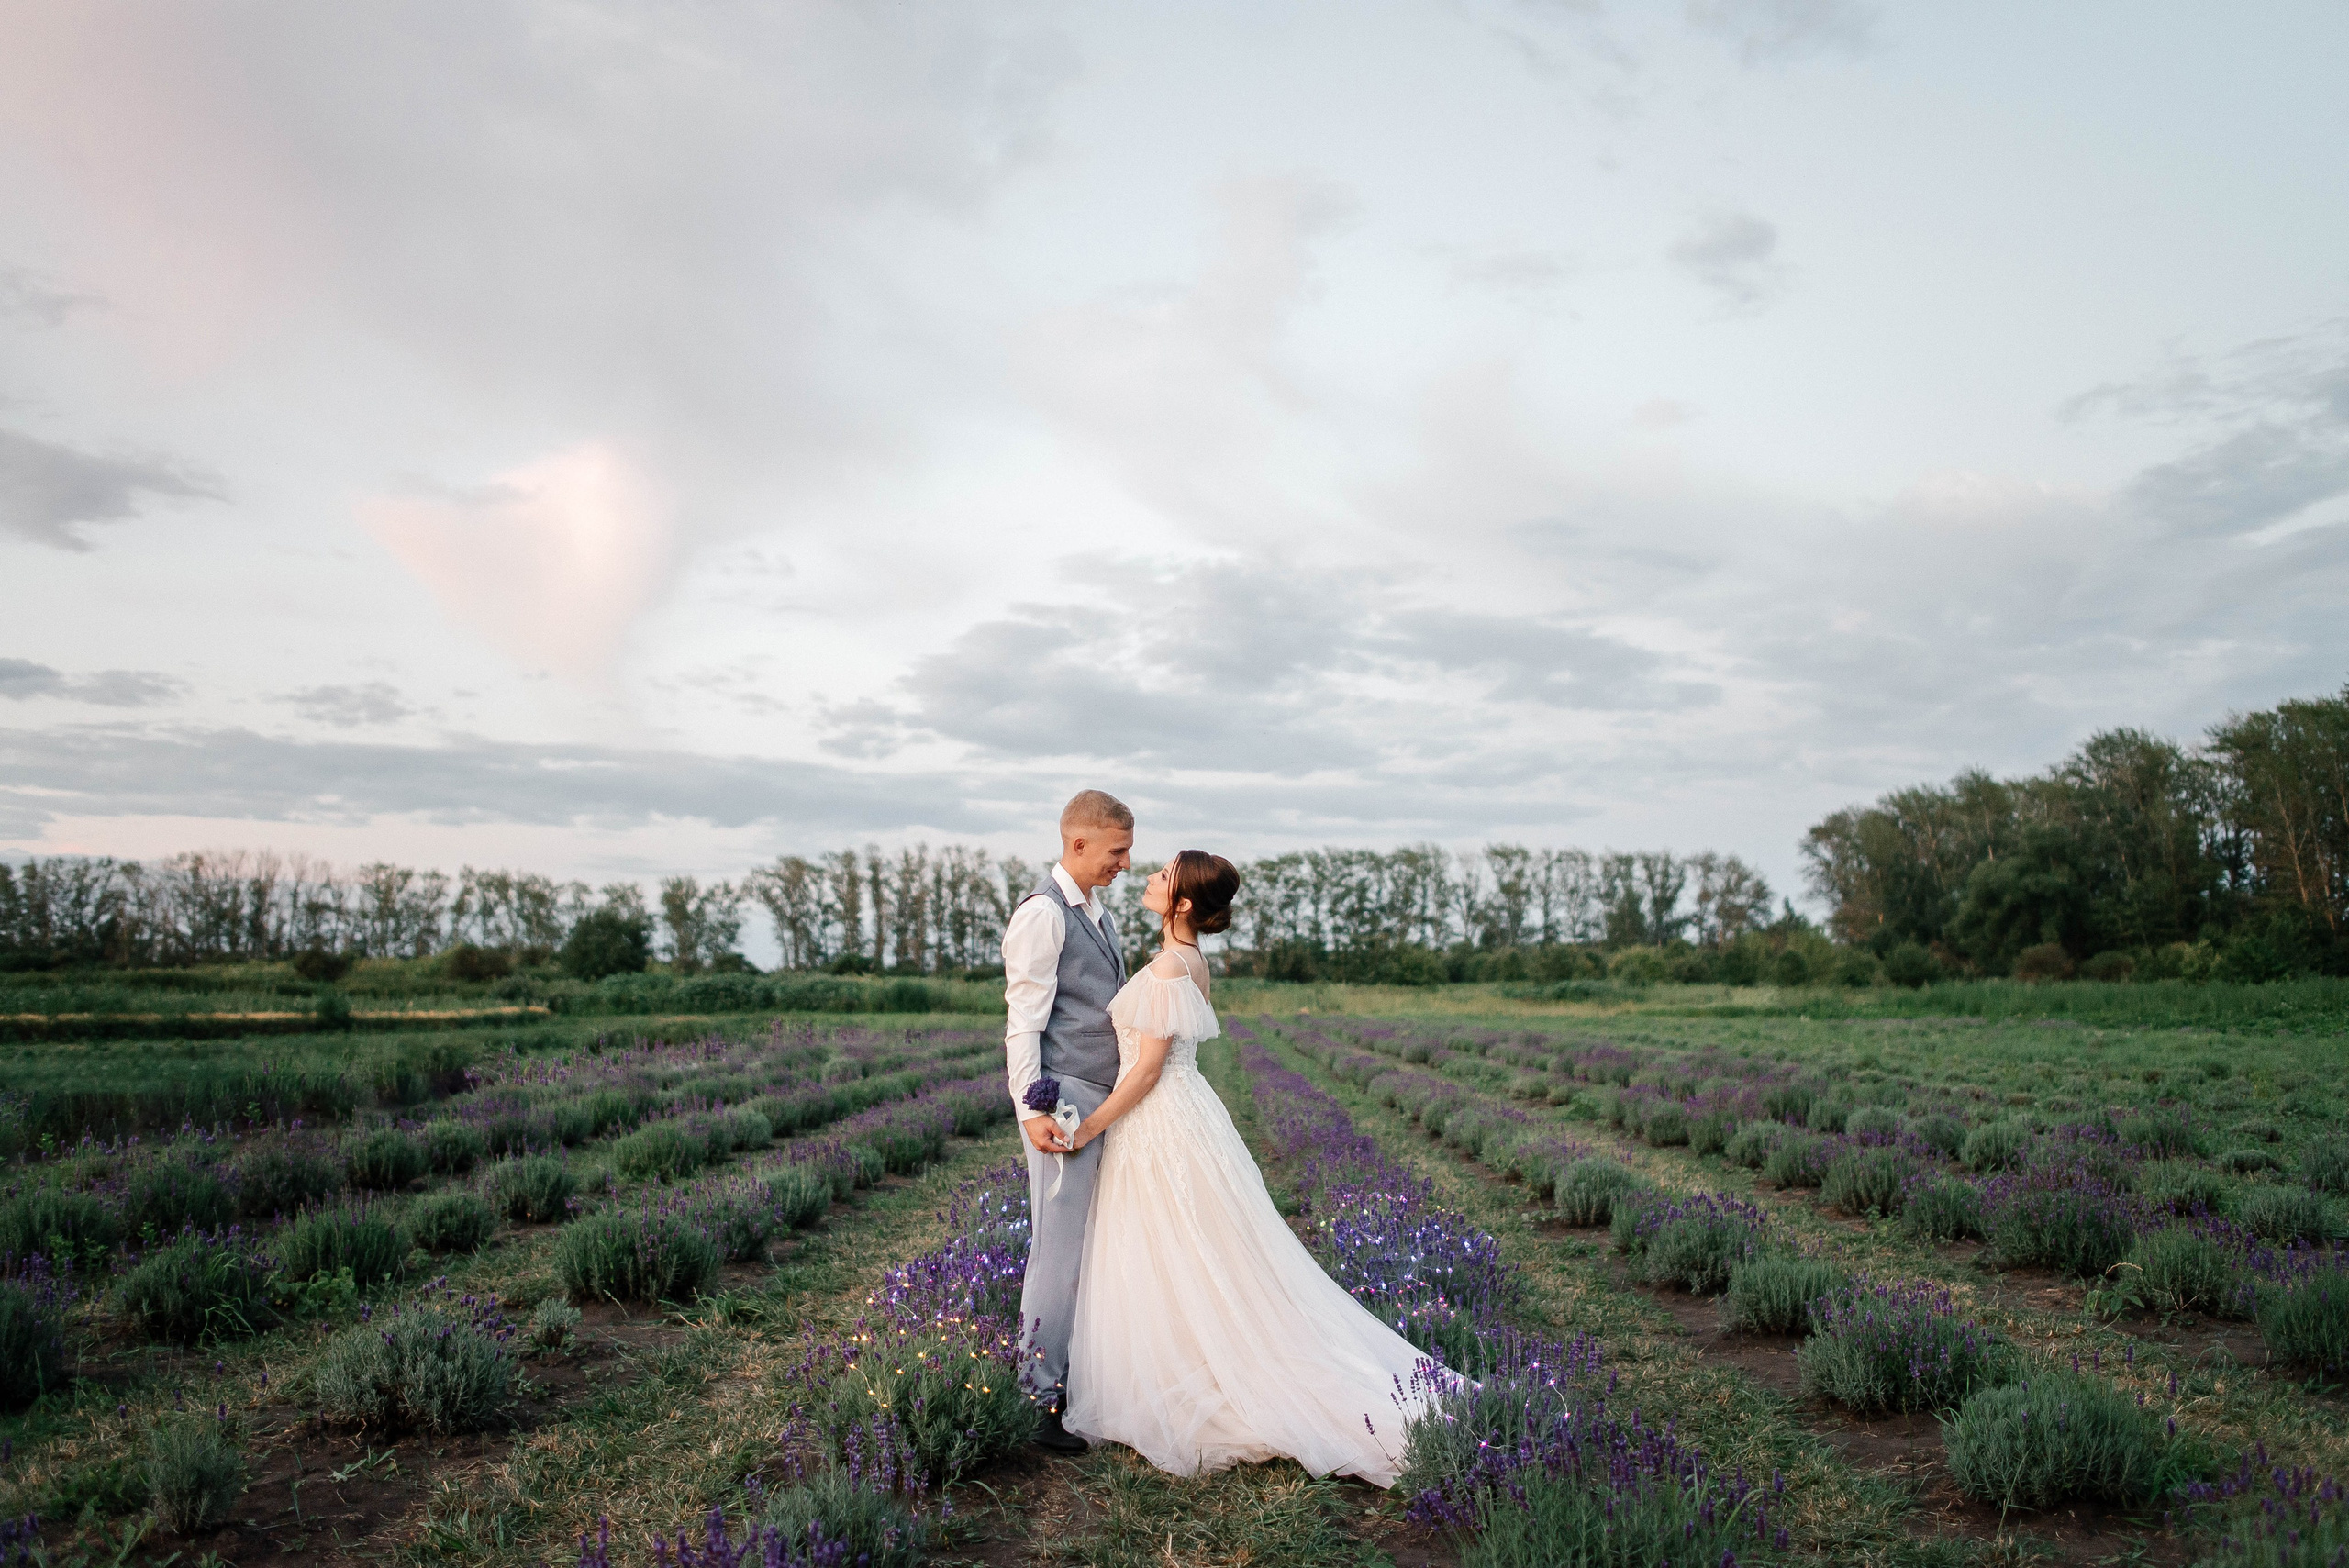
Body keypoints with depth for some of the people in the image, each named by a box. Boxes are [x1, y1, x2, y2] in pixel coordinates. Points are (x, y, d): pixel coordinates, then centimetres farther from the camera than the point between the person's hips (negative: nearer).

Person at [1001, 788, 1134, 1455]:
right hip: (1065, 1099, -9)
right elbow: (1024, 1020, -15)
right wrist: (1032, 1110, -20)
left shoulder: (1099, 915, 17)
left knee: (1093, 1243, 10)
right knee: (1059, 1244, -5)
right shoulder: (1042, 912, -11)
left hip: (1105, 1098, 9)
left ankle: (1078, 1374, 18)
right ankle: (1041, 1394, 5)